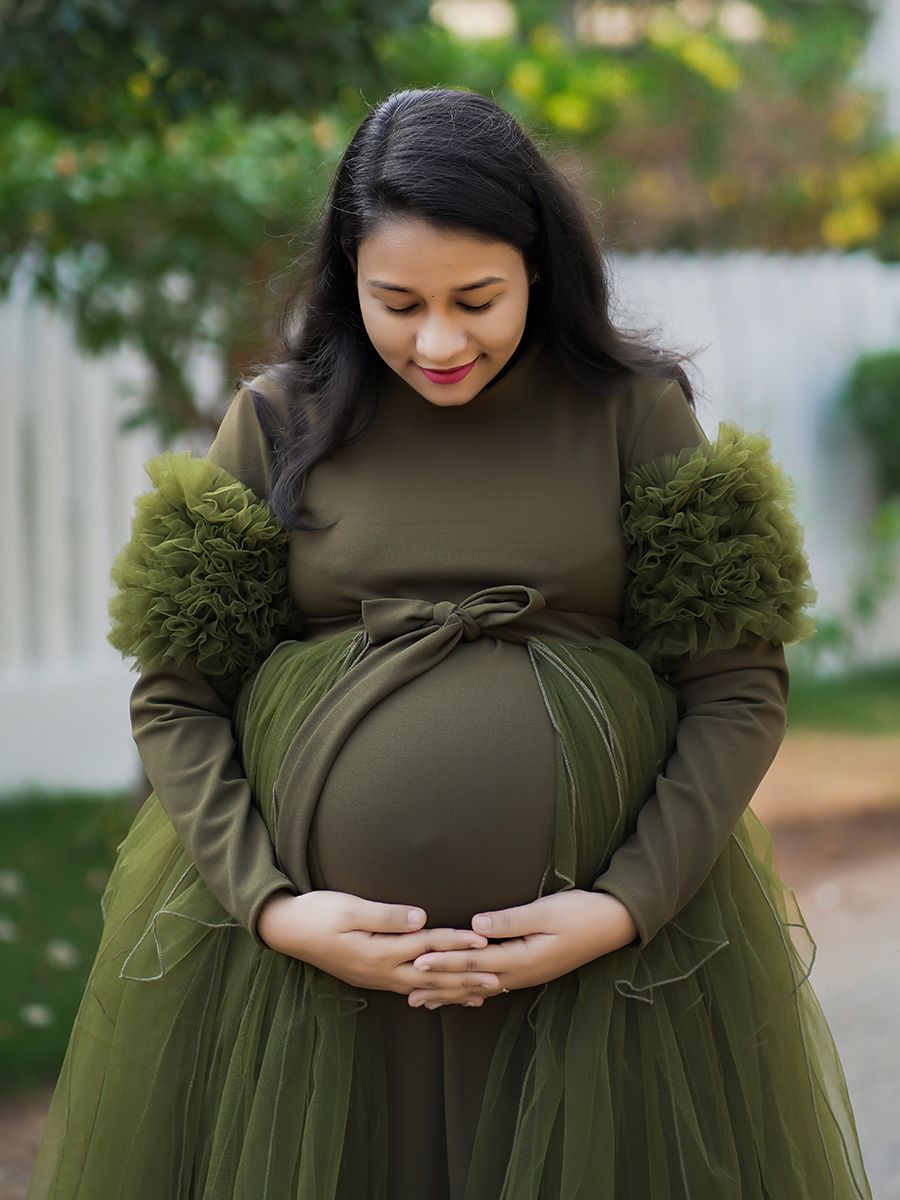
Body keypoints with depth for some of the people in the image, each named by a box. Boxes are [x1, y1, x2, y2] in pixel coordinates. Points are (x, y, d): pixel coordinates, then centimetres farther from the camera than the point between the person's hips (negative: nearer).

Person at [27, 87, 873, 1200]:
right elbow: (173, 698, 1)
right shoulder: (278, 421, 1)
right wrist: (272, 908, -12)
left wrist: (627, 908, -14)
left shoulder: (636, 413, -1)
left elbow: (739, 689, -2)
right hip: (305, 950, 1)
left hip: (612, 943, 0)